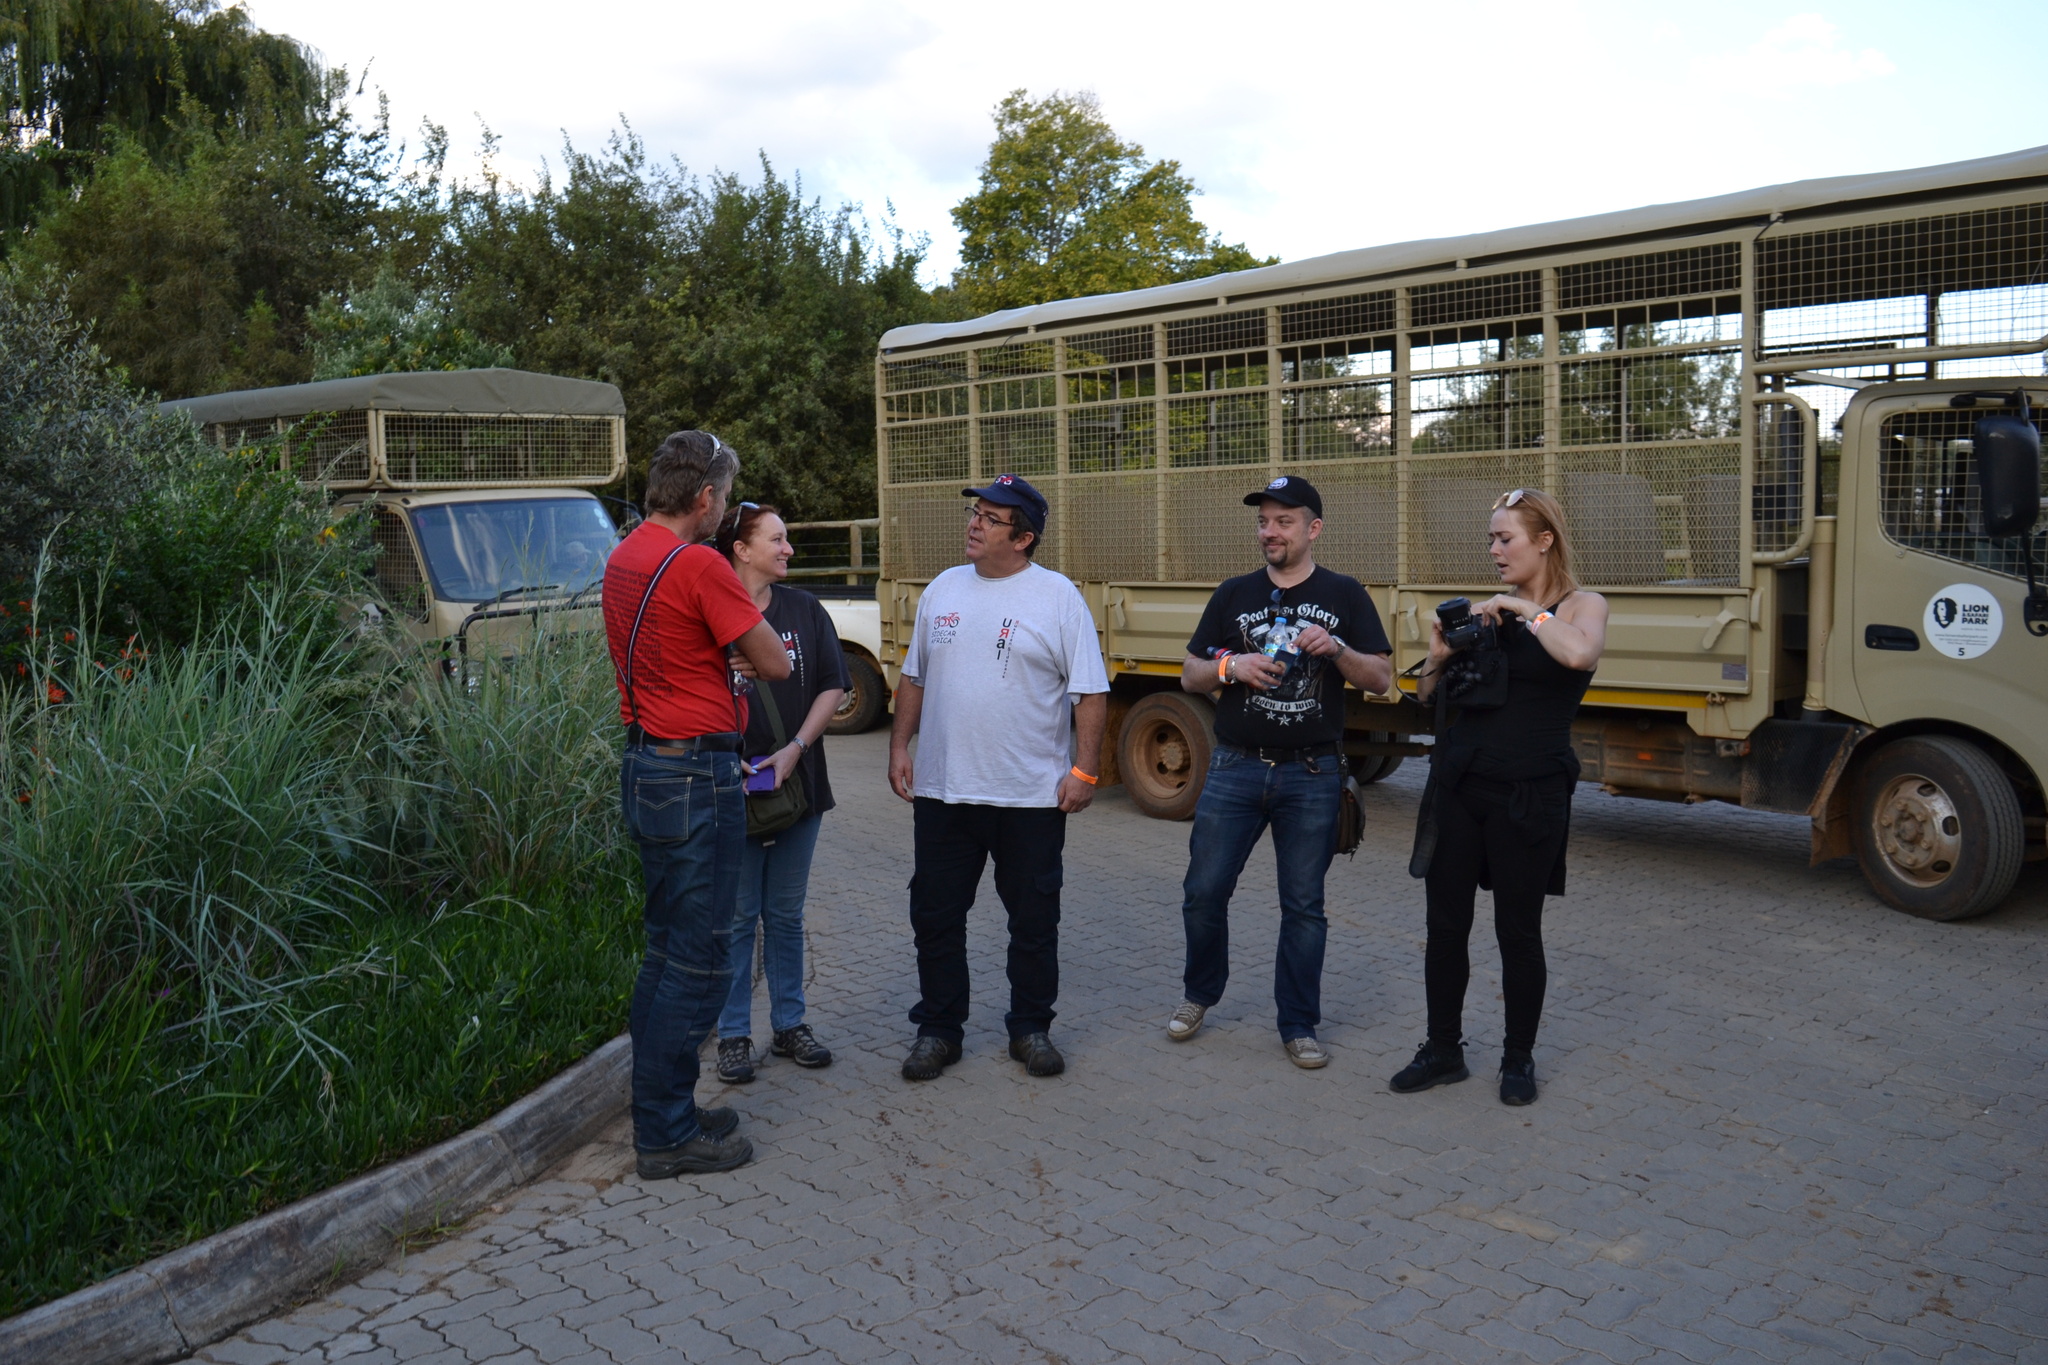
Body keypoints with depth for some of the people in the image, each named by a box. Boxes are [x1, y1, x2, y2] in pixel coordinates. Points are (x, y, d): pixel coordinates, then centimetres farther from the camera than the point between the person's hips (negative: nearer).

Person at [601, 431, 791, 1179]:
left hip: (645, 763, 10)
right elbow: (775, 663, -12)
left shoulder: (623, 559, 9)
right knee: (697, 958, -1)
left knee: (667, 947, 18)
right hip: (696, 773, -10)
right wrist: (744, 619, 6)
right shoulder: (699, 566, -18)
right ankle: (668, 1134, 7)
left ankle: (663, 1110, 28)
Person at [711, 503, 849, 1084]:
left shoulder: (804, 609, 6)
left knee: (786, 913, 13)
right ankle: (734, 1034, 16)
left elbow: (832, 686, 4)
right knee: (737, 915, 4)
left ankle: (789, 1024, 25)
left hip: (798, 784, 4)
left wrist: (796, 747, -8)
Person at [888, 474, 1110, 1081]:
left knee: (1034, 920, 9)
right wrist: (899, 747, 8)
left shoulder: (1059, 598, -5)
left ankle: (1030, 1028, 25)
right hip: (941, 791, 4)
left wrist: (1084, 769, -12)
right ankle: (938, 1030, 24)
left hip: (1032, 797, -3)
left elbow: (1091, 693, -6)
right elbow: (914, 677, 15)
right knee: (935, 917, 9)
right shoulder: (942, 590, 8)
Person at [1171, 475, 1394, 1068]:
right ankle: (1200, 995, 26)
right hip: (1236, 768, 2)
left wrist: (1336, 649, -16)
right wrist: (1231, 667, -10)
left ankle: (1298, 1026, 17)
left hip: (1312, 776, -1)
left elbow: (1380, 679, 2)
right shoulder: (1234, 595, 9)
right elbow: (1191, 676, 11)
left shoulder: (1344, 596, 5)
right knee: (1204, 891, 2)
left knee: (1304, 905, 5)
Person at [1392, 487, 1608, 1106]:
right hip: (1459, 782, 4)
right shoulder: (1490, 608, 11)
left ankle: (1519, 1058, 22)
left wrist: (1523, 609, -16)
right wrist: (1439, 656, -5)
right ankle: (1443, 1050, 22)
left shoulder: (1582, 605, -1)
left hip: (1528, 793, -4)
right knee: (1445, 923, 7)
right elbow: (1428, 695, 15)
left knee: (1518, 930, 5)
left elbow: (1579, 653, -27)